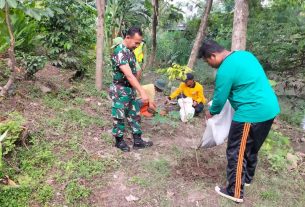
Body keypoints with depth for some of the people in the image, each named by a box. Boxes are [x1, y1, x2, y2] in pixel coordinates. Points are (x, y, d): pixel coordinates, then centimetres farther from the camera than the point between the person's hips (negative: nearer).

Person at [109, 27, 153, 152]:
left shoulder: (129, 51, 7)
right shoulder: (119, 52, -23)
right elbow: (129, 75, -32)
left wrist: (136, 90, 20)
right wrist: (142, 92, -35)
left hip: (130, 89, 9)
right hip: (120, 90, -9)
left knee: (135, 114, 13)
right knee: (119, 117, 6)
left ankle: (137, 141, 24)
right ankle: (119, 141, 24)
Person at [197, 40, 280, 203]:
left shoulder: (225, 71, -18)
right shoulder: (244, 54, 10)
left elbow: (220, 99, -8)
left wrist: (211, 112, 12)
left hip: (252, 113, -10)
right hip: (269, 108, 10)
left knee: (236, 152, 3)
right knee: (251, 148, 24)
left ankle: (235, 192, 15)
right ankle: (247, 178, 42)